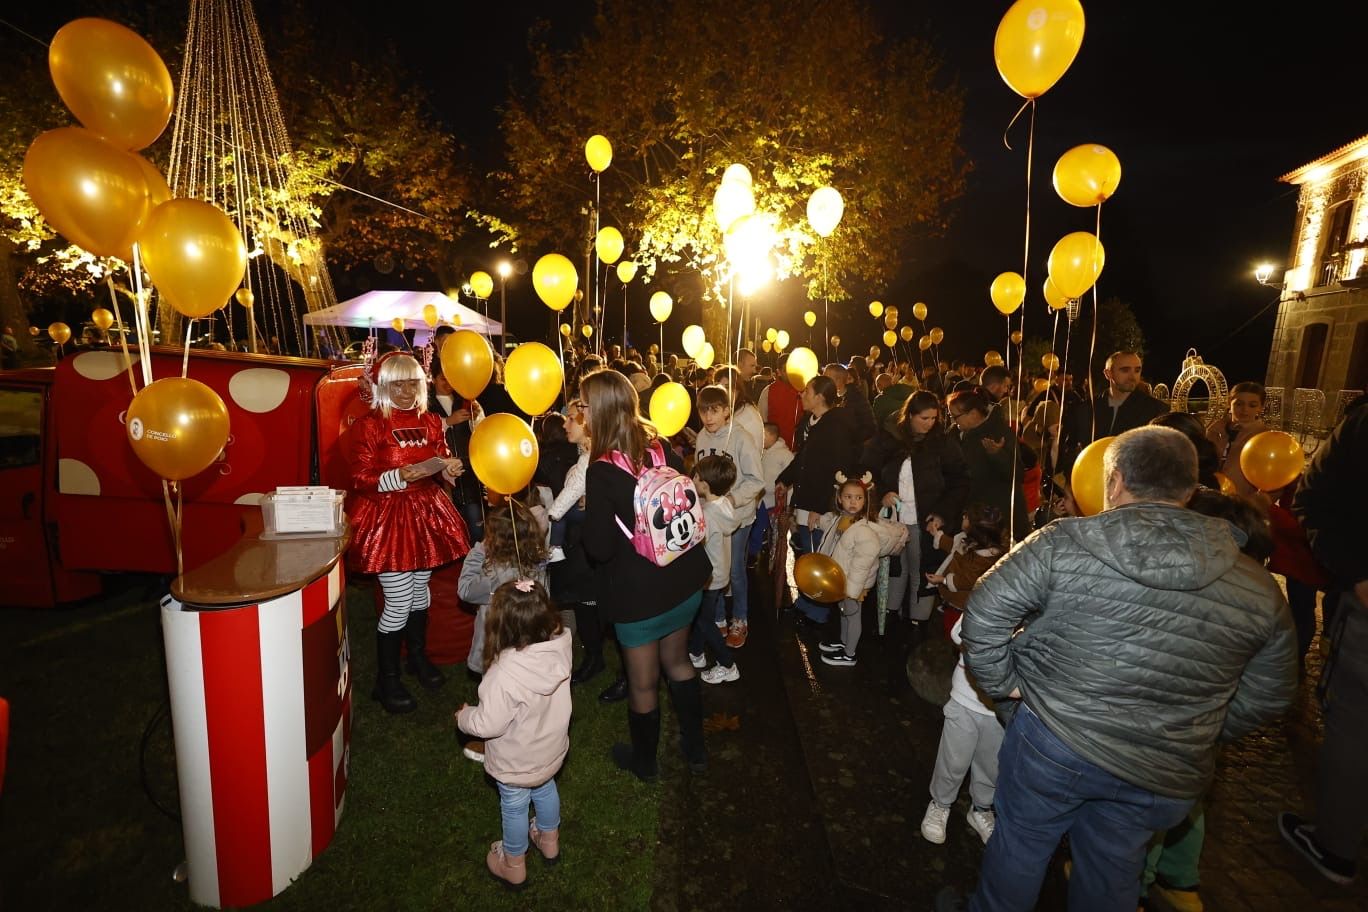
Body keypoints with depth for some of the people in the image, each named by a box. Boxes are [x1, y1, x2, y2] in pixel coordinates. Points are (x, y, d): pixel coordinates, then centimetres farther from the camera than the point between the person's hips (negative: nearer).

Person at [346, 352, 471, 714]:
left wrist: (449, 468, -7)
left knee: (421, 590, 19)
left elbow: (442, 462, 15)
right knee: (398, 604, -2)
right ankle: (386, 680, 19)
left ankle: (418, 656, 41)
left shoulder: (430, 421, 6)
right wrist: (400, 476, -26)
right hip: (387, 518, -6)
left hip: (426, 514, 6)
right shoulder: (369, 425, -10)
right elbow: (362, 481, -13)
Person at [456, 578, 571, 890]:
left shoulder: (504, 675, -41)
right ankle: (549, 841, 59)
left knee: (514, 808, 23)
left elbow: (489, 724, -27)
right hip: (551, 749, 5)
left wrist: (464, 716, -7)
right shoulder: (560, 645, -27)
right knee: (545, 789, 33)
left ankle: (513, 867, 50)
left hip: (516, 764, -5)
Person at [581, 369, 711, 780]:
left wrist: (590, 510, -4)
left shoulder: (601, 471, -23)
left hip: (639, 593, -6)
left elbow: (599, 548, -20)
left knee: (643, 682, 17)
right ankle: (695, 748, 45)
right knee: (677, 661, 27)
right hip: (684, 579, 6)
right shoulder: (662, 449, -6)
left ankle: (644, 761, 42)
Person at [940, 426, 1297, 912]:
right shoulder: (1259, 589, -3)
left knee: (1018, 845, 20)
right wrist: (1201, 736, 19)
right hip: (1163, 780, 4)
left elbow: (985, 611, -17)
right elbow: (1267, 696, 7)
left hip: (1052, 743, -3)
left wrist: (1003, 682, -3)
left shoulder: (1064, 543, -16)